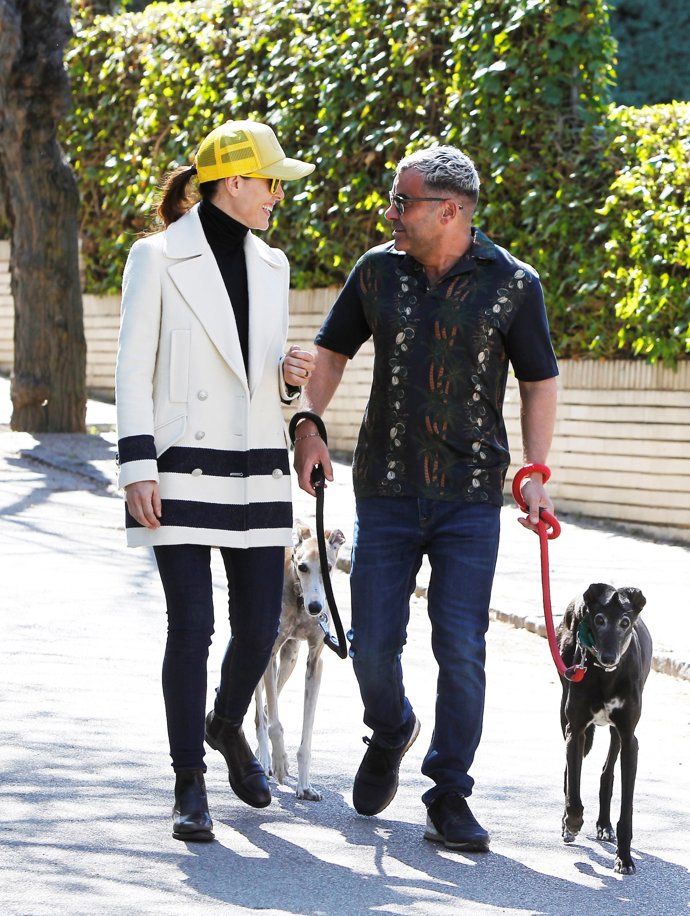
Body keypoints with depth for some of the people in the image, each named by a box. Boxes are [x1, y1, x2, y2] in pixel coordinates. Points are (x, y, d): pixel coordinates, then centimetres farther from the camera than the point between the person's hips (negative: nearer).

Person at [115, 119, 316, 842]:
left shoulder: (271, 265, 13)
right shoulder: (158, 257, -3)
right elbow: (133, 369, -5)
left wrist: (291, 375, -2)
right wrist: (137, 468, -12)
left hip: (257, 469, 5)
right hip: (183, 466, -5)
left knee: (259, 626, 3)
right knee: (191, 626, -8)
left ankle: (226, 726, 33)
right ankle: (189, 783, 4)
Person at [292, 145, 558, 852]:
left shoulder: (512, 285, -3)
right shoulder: (378, 271, 3)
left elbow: (539, 381, 6)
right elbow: (332, 351, 13)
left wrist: (534, 472, -4)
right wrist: (308, 423, -3)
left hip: (470, 498, -2)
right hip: (386, 493, 2)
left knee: (461, 649, -7)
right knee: (372, 642, 2)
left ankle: (449, 797, 3)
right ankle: (389, 735, 34)